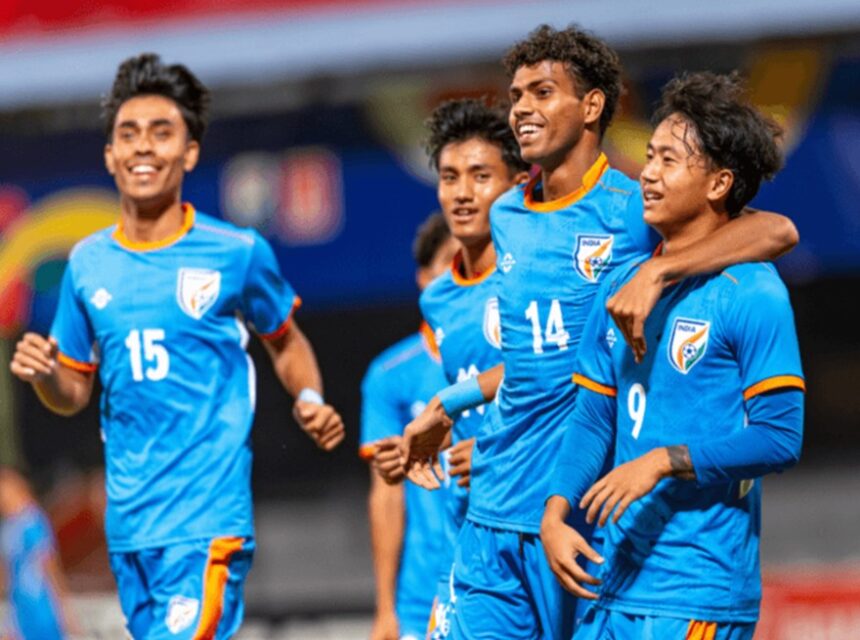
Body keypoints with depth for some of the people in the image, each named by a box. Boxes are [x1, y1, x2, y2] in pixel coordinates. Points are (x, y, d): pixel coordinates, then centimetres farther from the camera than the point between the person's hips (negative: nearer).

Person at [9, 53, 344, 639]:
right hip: (129, 524, 5)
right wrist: (44, 375, -6)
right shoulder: (88, 263, 9)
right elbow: (75, 392, 17)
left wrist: (309, 402, -5)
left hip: (210, 519, -5)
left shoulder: (237, 254, -2)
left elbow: (286, 342, 15)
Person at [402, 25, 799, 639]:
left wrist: (655, 271, -32)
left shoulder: (632, 210, -8)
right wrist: (448, 405, 29)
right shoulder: (506, 216, 13)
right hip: (494, 512, 6)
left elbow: (778, 230, -22)